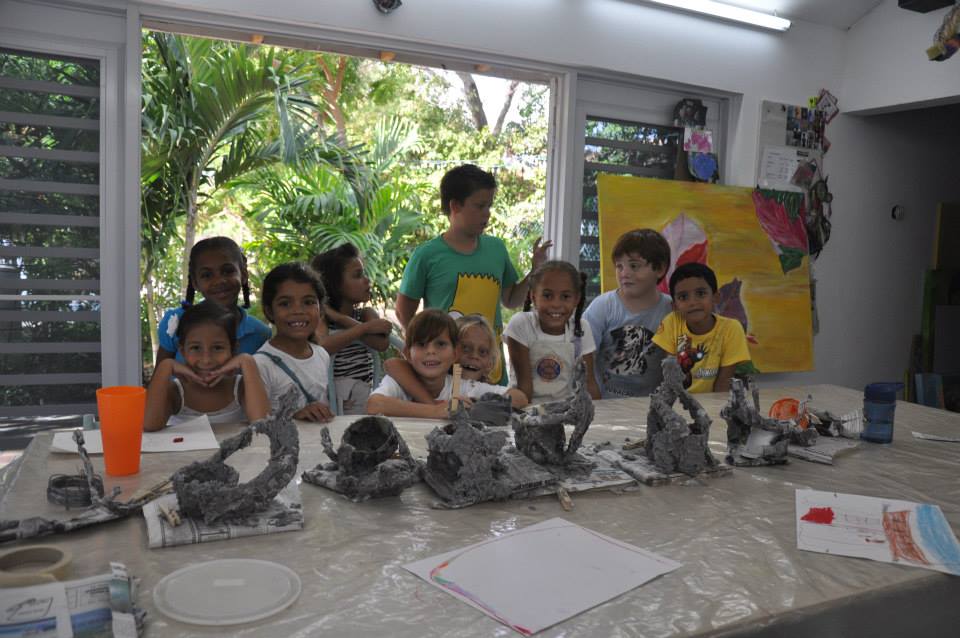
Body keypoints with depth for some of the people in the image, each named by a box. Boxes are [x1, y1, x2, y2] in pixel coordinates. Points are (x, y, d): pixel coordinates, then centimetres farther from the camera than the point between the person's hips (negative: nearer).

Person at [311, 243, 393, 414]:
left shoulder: (366, 314, 9)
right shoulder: (320, 316, 0)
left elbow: (382, 343, -12)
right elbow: (321, 348, -22)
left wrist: (341, 318, -11)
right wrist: (365, 327, -17)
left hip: (363, 404, 3)